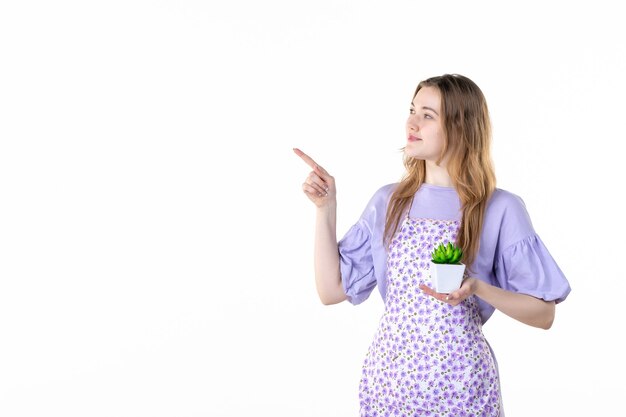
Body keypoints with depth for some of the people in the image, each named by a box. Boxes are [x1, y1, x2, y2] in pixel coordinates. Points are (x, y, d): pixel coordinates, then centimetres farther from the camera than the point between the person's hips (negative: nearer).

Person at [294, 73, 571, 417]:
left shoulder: (501, 210, -7)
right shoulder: (388, 203, 3)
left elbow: (544, 314, -5)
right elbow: (332, 290, 2)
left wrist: (477, 288, -20)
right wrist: (325, 208, -3)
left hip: (459, 383, -3)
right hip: (387, 376, 3)